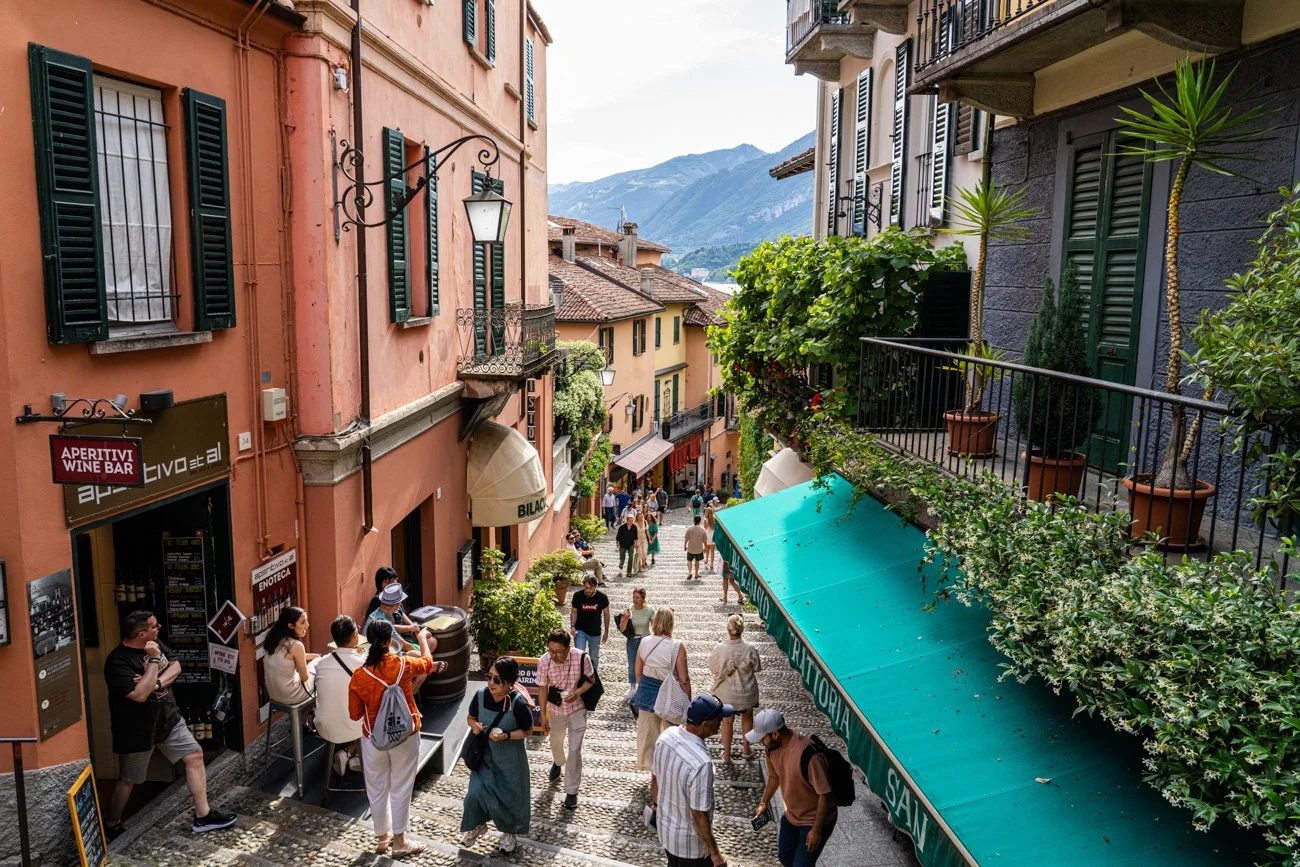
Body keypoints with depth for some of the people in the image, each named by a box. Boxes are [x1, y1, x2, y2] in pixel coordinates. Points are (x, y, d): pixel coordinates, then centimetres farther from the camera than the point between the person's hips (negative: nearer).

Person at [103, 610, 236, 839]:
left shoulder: (155, 644, -2)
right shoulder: (118, 661, -25)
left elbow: (175, 667, 0)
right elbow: (140, 695, -32)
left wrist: (157, 683, -19)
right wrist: (154, 660, -30)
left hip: (168, 718, 7)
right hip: (137, 730, -7)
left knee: (195, 754, 4)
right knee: (127, 781, 9)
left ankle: (203, 816, 12)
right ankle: (112, 826, 34)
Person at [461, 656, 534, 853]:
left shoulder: (518, 703, -28)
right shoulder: (481, 695, -16)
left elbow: (527, 731, -14)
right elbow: (470, 717, 3)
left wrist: (506, 735, -29)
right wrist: (474, 725, -19)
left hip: (510, 758, -3)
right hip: (485, 755, 3)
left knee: (510, 795, 14)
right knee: (475, 792, 5)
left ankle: (510, 832, 41)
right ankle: (477, 825, 37)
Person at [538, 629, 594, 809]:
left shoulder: (582, 658, -27)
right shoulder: (544, 662, -24)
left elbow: (590, 679, -9)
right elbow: (542, 688, -10)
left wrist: (578, 692, -27)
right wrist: (543, 715, -6)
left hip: (577, 709, -2)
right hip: (556, 709, 2)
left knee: (575, 750, -3)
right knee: (555, 742, 26)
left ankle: (572, 791, 14)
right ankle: (557, 763, 61)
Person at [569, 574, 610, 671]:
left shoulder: (602, 597, -15)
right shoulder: (577, 596, -15)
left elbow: (606, 614, -1)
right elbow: (574, 612, -2)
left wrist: (606, 632, 4)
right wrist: (572, 626, -17)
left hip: (595, 633, 1)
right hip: (580, 630, -1)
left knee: (594, 658, 14)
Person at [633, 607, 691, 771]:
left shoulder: (644, 643, -7)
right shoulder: (678, 647, -20)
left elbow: (638, 673, 4)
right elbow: (684, 680, -15)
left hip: (646, 694, 3)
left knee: (647, 732, 19)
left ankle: (646, 763, 34)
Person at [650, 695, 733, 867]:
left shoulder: (667, 735, -14)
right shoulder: (701, 763, -37)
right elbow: (699, 815, -28)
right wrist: (715, 853, -15)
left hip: (665, 827, 7)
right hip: (690, 842, -6)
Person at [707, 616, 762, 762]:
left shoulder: (720, 649, -24)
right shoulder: (750, 649, -23)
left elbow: (712, 669, -9)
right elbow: (757, 668, -7)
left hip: (726, 694, 0)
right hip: (746, 692, 1)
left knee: (727, 721, 22)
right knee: (747, 717, 28)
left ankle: (727, 754, 33)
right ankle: (746, 748, 42)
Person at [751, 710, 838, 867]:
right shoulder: (772, 747, -12)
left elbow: (824, 794, -28)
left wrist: (816, 830, -22)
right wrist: (764, 803, 10)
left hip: (815, 819, -7)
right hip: (791, 815, 7)